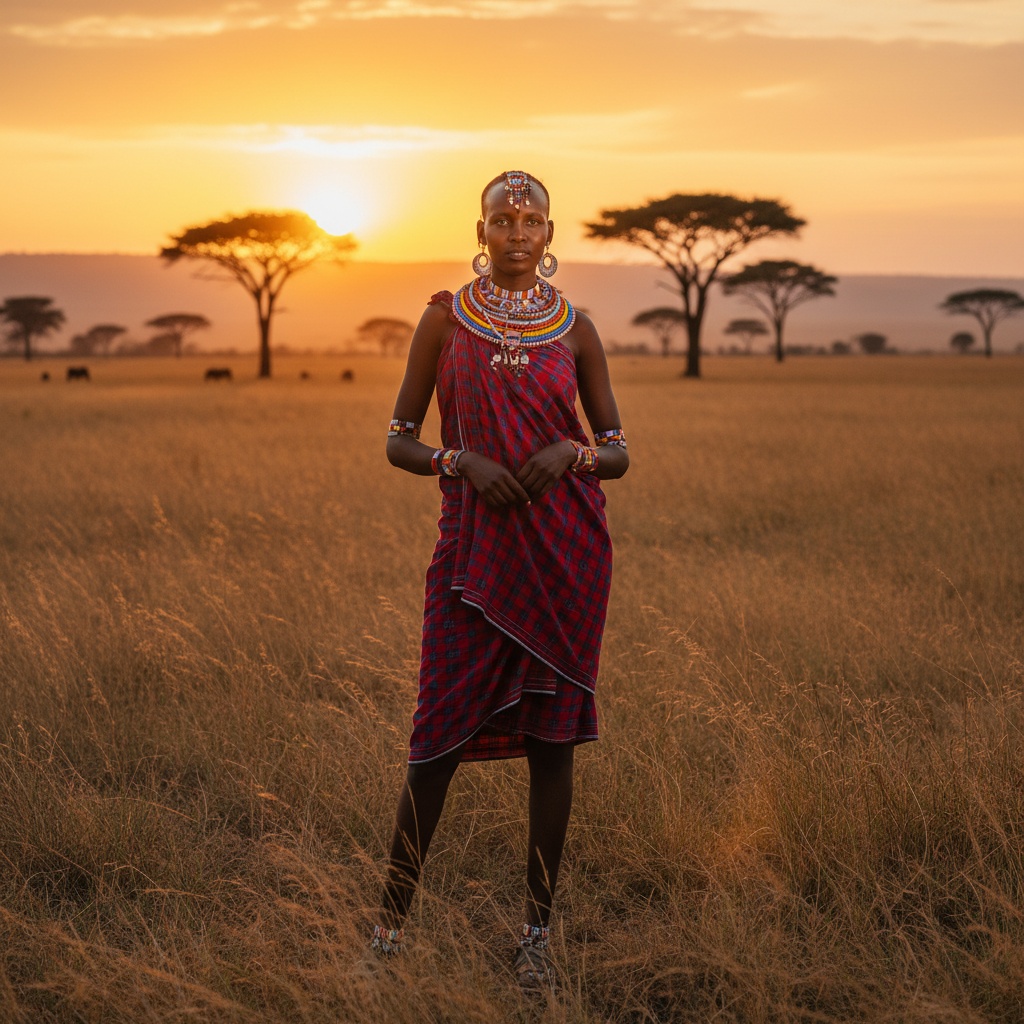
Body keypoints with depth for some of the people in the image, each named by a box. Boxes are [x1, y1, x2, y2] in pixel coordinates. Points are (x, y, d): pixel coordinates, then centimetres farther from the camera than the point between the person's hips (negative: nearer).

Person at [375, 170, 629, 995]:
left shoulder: (575, 330, 6)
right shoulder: (445, 318, 4)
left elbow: (619, 454, 9)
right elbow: (399, 441, 4)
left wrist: (572, 451, -13)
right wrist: (460, 461, -15)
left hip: (566, 552, 1)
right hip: (474, 549, -1)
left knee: (552, 738, 3)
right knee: (442, 736, -3)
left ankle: (538, 932, 14)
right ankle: (392, 917, 14)